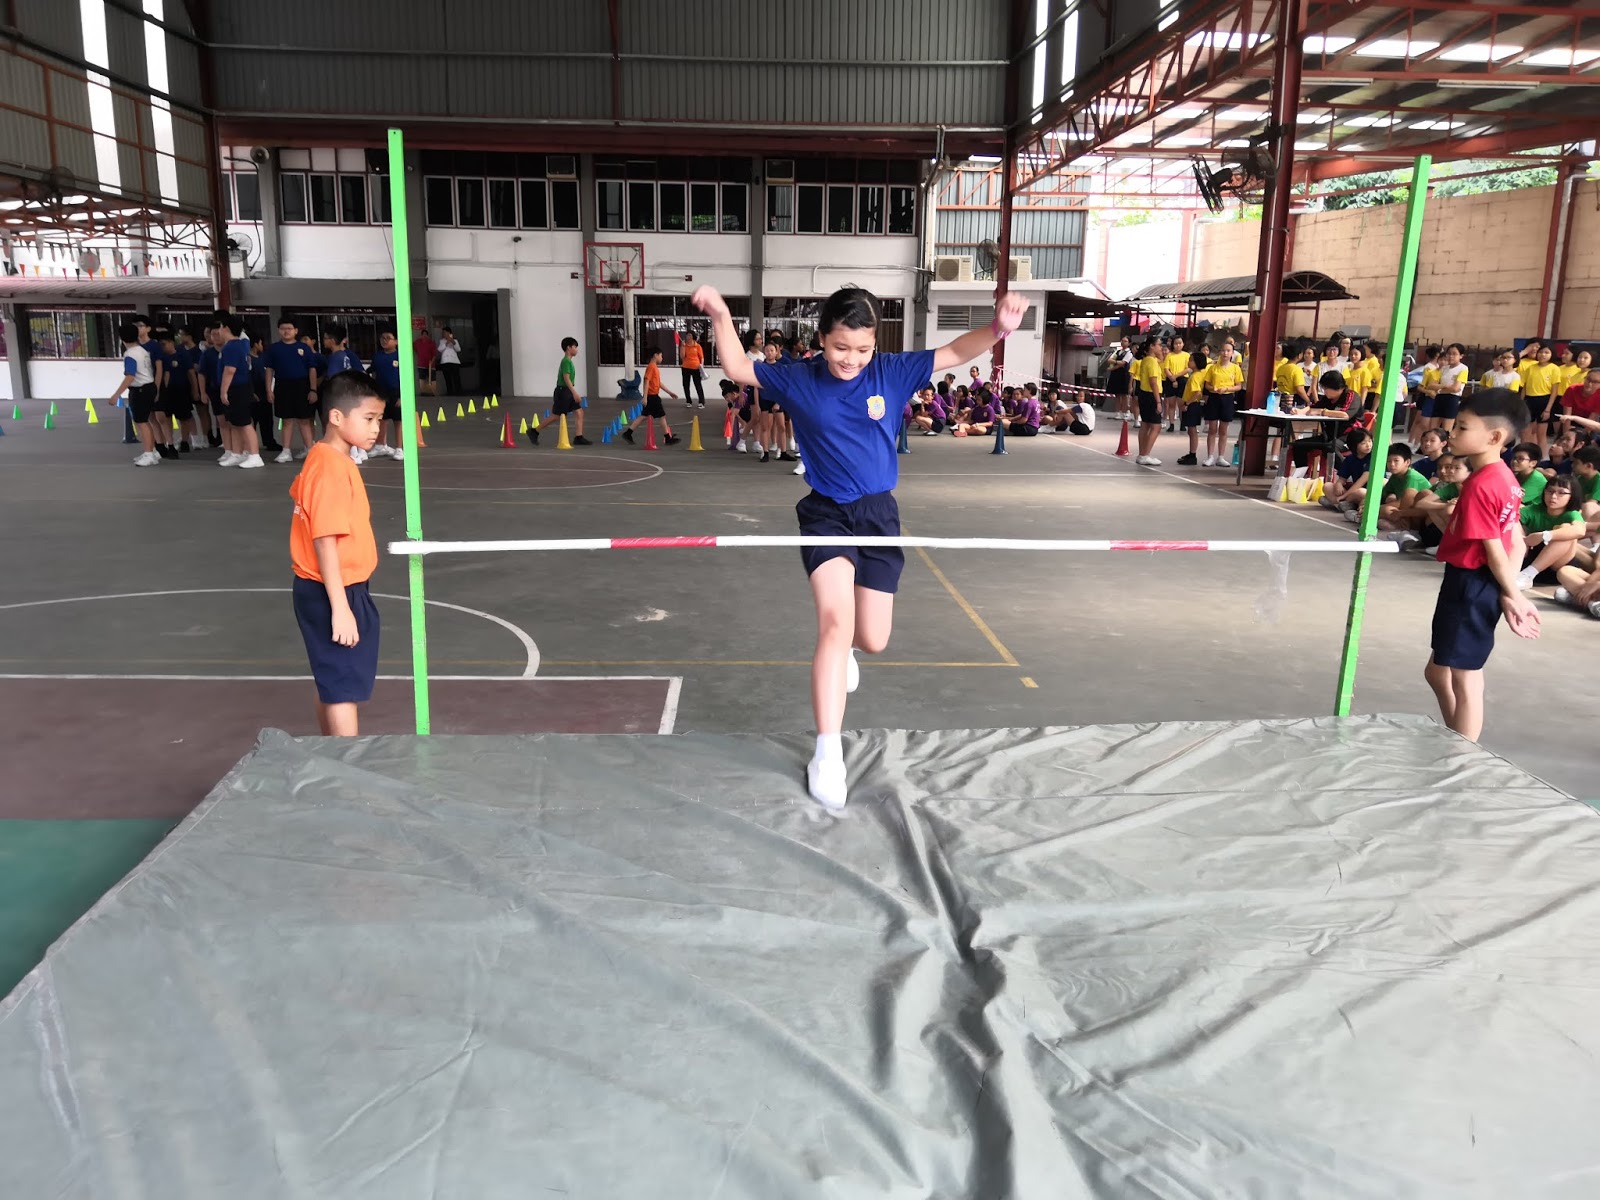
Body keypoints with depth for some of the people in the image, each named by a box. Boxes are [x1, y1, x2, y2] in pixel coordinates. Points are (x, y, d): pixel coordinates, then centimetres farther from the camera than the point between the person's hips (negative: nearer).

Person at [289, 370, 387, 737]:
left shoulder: (327, 460, 8)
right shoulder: (331, 469, -21)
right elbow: (325, 542, -25)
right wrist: (340, 609, -25)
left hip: (340, 590, 10)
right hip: (333, 595, -10)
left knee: (331, 684, 19)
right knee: (344, 690, -5)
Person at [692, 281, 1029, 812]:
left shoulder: (893, 372, -5)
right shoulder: (798, 380, -5)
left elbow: (955, 352, -5)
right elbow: (739, 369, 4)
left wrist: (997, 327, -24)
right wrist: (721, 319, -12)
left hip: (878, 513, 2)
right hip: (825, 514, -2)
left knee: (872, 641, 5)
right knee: (836, 620, -22)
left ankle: (840, 648, 47)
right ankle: (828, 753, -15)